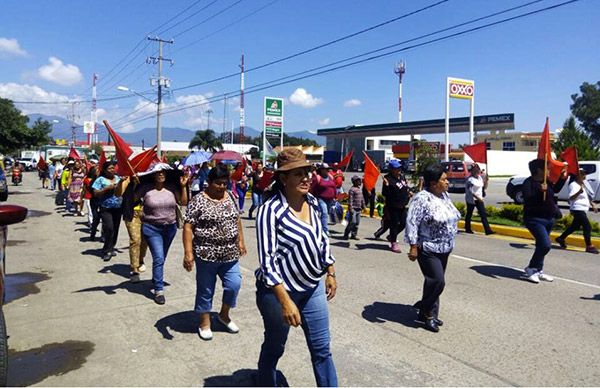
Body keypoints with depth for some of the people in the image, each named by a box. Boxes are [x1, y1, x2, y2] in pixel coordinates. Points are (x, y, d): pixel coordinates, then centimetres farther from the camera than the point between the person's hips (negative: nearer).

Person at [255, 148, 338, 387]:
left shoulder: (313, 202, -1)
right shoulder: (270, 210, -22)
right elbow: (267, 260, -24)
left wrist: (330, 273, 14)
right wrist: (285, 301, -28)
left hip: (313, 287, 6)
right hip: (279, 291, -5)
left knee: (322, 348, 12)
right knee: (274, 347, 17)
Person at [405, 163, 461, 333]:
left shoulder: (445, 195, 7)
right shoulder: (422, 198, -19)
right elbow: (412, 222, -21)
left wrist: (449, 243, 20)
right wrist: (413, 247, -22)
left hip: (444, 249, 8)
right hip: (428, 249, -8)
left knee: (434, 281, 14)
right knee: (437, 281, -12)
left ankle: (429, 313, 27)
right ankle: (427, 314, 8)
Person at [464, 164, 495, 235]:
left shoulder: (480, 178, 8)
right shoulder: (470, 179, -15)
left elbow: (484, 187, 13)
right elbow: (470, 191, -20)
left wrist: (486, 181, -4)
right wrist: (477, 197, -25)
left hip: (479, 199, 7)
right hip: (471, 199, -7)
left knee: (483, 214, -1)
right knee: (469, 214, 8)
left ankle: (488, 230, -4)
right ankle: (467, 229, 23)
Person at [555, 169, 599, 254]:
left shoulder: (583, 184, 15)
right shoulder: (574, 185, -15)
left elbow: (587, 196, 27)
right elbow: (571, 198, -27)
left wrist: (593, 205, 20)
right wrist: (579, 192, -41)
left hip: (582, 209, 10)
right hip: (577, 209, -10)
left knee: (575, 226, 18)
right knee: (587, 227, -12)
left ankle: (561, 238, 30)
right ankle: (589, 246, -8)